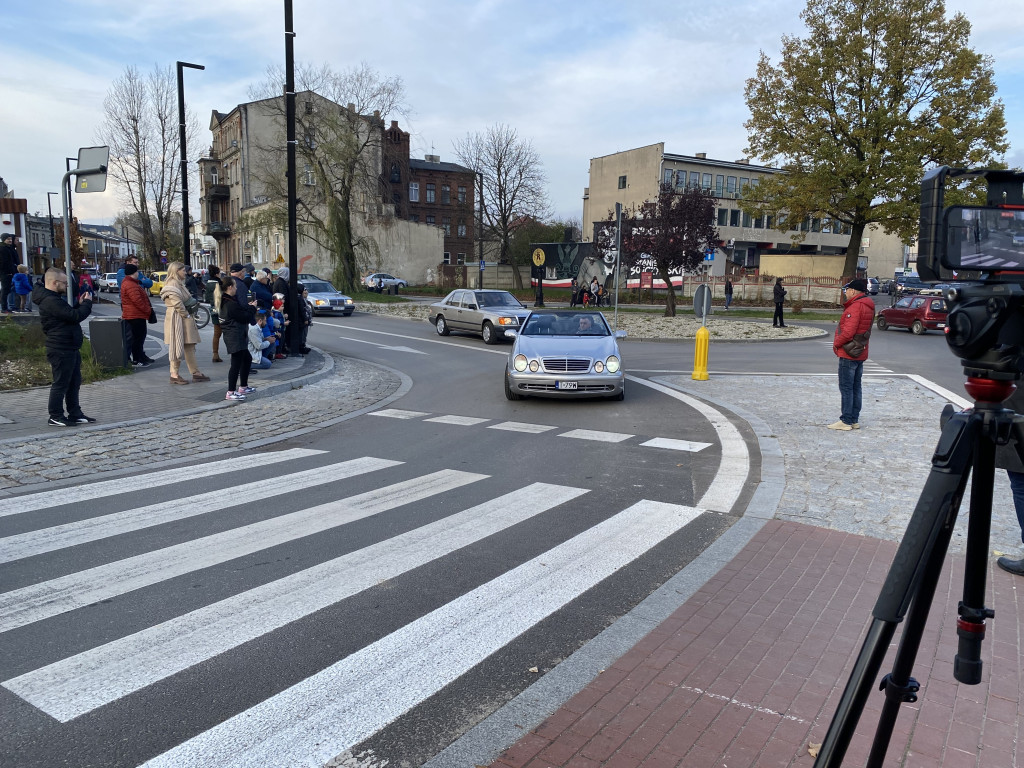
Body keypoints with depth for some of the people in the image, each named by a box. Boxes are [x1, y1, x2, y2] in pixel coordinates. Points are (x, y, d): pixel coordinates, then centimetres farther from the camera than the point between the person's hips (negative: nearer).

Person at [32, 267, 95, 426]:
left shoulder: (55, 298, 15)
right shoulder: (51, 301, -20)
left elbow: (69, 314, 22)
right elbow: (75, 316, -25)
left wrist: (80, 304, 8)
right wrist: (87, 303, -10)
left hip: (70, 349, 11)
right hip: (61, 350, -11)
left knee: (74, 383, 15)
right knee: (60, 384, -2)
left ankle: (75, 414, 22)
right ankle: (55, 417, 6)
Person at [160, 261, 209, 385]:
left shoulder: (179, 283, 19)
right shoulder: (172, 284, -14)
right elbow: (177, 303, -21)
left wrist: (190, 316, 10)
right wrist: (187, 315, -14)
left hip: (184, 319, 10)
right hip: (177, 319, -10)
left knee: (189, 347, 11)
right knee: (177, 346, -5)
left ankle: (196, 373, 14)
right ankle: (174, 375, 0)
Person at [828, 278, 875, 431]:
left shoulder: (855, 306, -18)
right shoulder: (868, 306, 13)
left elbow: (848, 332, -25)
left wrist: (836, 343, -9)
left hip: (848, 354, -10)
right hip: (861, 354, 10)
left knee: (846, 388, -4)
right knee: (856, 387, 13)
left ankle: (846, 421, -2)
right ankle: (855, 420, 19)